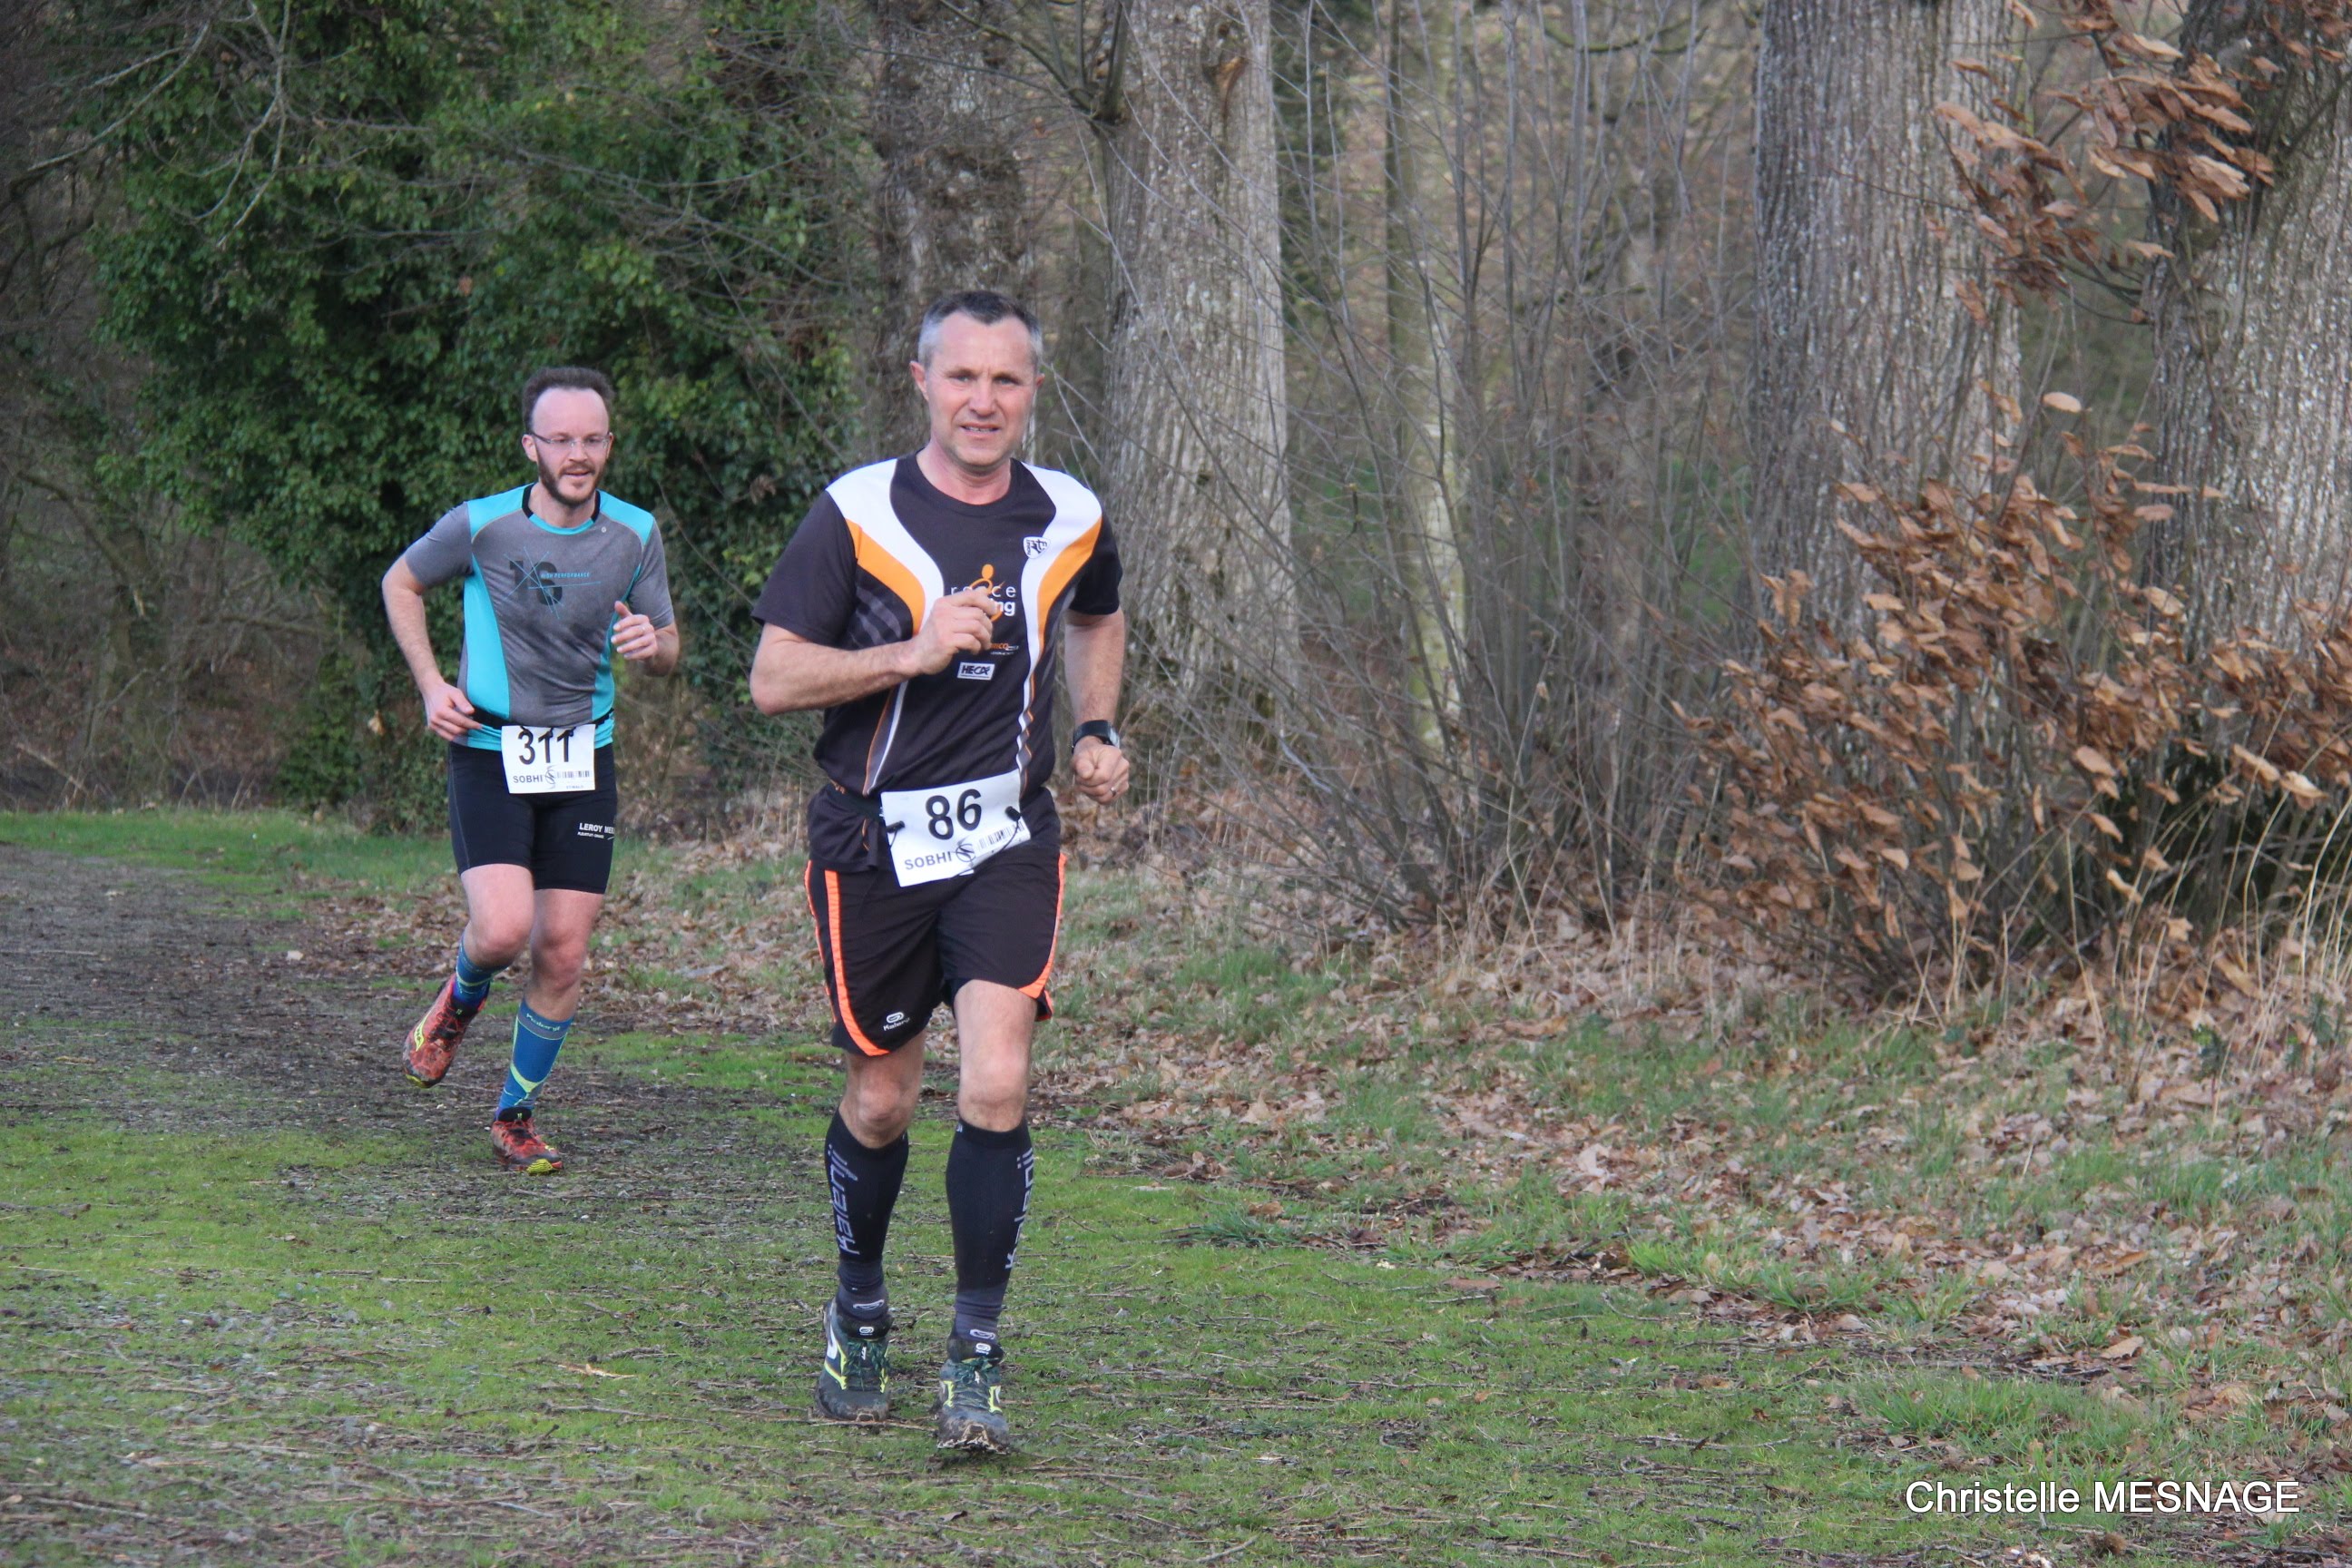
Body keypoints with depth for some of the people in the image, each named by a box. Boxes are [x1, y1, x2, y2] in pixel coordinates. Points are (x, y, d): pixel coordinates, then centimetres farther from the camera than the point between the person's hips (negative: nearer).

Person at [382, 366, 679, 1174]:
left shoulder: (635, 533, 0)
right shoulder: (482, 524, -9)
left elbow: (669, 652, 10)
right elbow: (401, 584, 10)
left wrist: (651, 644, -15)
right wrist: (432, 685, -2)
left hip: (583, 760, 3)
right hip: (490, 752, -3)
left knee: (563, 952, 0)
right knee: (503, 928, -20)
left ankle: (515, 1114, 19)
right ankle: (460, 999, 17)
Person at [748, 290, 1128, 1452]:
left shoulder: (1070, 520, 4)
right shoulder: (855, 514, -7)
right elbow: (772, 678, -9)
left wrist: (1097, 731, 11)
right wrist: (913, 652, -20)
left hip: (1007, 842, 1)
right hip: (872, 845, -1)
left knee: (995, 1085, -15)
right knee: (881, 1100, 7)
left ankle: (976, 1357, -7)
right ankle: (859, 1311, 33)